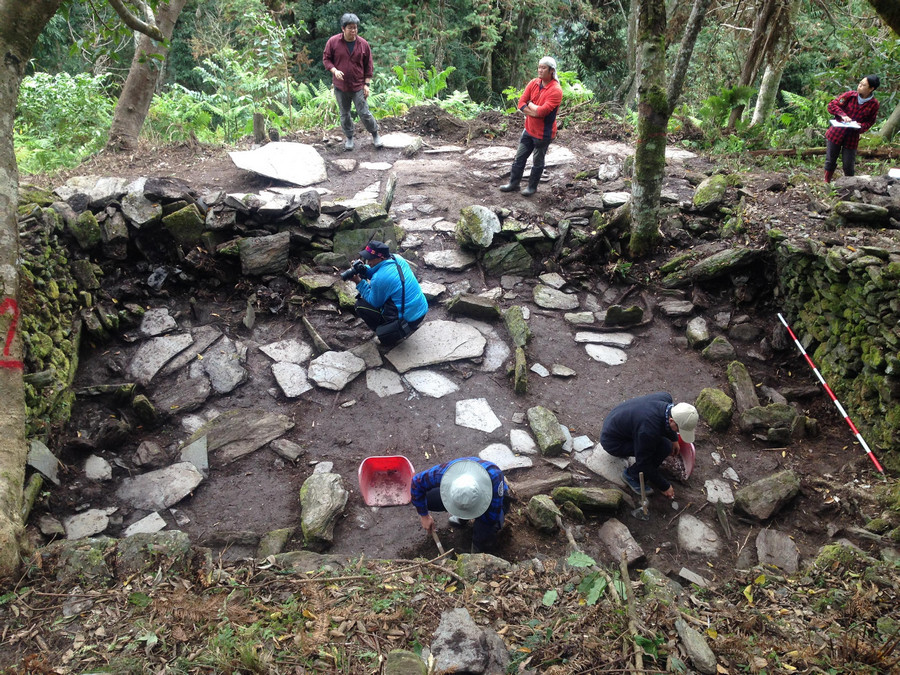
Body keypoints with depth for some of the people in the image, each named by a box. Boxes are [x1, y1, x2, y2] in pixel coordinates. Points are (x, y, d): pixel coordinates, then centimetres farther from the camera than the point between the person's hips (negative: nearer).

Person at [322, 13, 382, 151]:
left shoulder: (363, 44, -4)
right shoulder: (333, 42, -6)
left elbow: (369, 66, 3)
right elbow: (326, 59, 2)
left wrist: (366, 84, -2)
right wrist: (334, 70, -16)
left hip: (358, 86, -1)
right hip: (340, 86, 1)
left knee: (364, 113, 0)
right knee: (344, 114, 12)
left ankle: (375, 135, 19)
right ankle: (349, 138, 29)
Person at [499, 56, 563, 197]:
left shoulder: (556, 90, -21)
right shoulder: (533, 83, -2)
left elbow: (542, 111, -29)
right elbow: (521, 103, -6)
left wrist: (530, 104, -12)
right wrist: (535, 112, -19)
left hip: (543, 133, -6)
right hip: (529, 129, 6)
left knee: (537, 162, 11)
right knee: (519, 157, 15)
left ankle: (532, 187, 28)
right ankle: (514, 183, 30)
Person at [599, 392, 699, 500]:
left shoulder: (666, 398, -17)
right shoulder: (649, 430, -37)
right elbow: (644, 463, -22)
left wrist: (674, 439, 16)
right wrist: (664, 487, -11)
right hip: (612, 442, -8)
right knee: (664, 447, -19)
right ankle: (632, 475, -2)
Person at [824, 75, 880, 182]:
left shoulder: (874, 104, -6)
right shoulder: (849, 95, -8)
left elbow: (870, 122, 2)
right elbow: (832, 105, -5)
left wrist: (861, 126, -18)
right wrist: (843, 115, -19)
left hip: (852, 137, 0)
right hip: (836, 133, 0)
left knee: (848, 166, 3)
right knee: (830, 161, 9)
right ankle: (826, 183, 27)